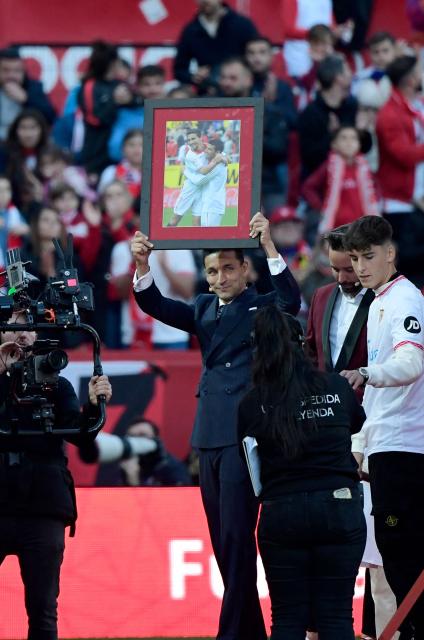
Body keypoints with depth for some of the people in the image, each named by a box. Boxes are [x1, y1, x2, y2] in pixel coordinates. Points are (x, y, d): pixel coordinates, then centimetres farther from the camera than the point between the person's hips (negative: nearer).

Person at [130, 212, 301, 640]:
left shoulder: (263, 308, 0)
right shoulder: (204, 309, 15)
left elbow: (291, 299, -20)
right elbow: (156, 306, 4)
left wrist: (268, 246, -30)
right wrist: (142, 265, -13)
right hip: (210, 435, 7)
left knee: (236, 537, -12)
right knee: (222, 541, 9)